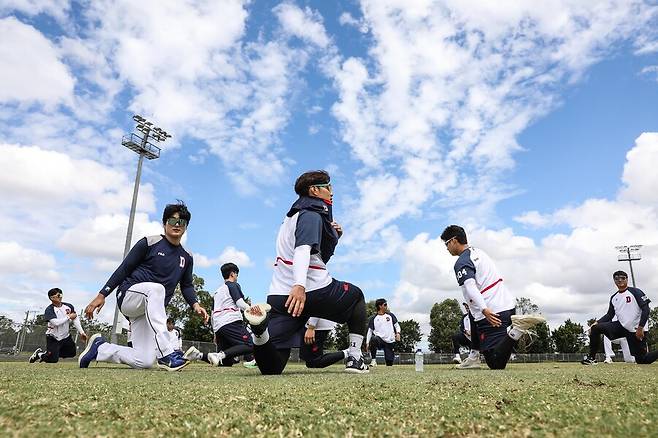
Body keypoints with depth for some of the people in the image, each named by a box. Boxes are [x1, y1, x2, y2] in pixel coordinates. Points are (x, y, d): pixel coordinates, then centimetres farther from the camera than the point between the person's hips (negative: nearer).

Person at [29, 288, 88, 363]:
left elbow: (75, 319, -5)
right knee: (53, 360, -6)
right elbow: (56, 322, -29)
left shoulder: (69, 306, -3)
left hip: (66, 336, 5)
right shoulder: (49, 310, -17)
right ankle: (39, 354, 24)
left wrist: (81, 332, -11)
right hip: (53, 338, -5)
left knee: (72, 353, 14)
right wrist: (69, 317, -19)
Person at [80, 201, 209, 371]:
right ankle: (166, 354, -42)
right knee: (156, 287, -39)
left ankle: (100, 347, 16)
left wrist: (195, 305, -3)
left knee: (146, 362, -9)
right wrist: (102, 295, -8)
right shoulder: (149, 243, -4)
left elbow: (187, 286, 15)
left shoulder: (186, 257, 10)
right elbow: (123, 269, -3)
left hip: (151, 311, 5)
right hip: (128, 296, -5)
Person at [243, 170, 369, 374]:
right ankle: (355, 356, 15)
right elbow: (303, 250, -23)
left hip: (279, 295, 7)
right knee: (356, 295, 25)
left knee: (271, 367, 0)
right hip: (314, 291, -7)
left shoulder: (294, 215, 24)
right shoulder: (311, 215, -4)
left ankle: (261, 327, -31)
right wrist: (299, 285, -36)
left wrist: (334, 235, 19)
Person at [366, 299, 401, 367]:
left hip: (390, 342, 2)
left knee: (389, 363, -3)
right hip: (379, 340, -2)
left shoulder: (390, 315, 12)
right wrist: (367, 343, -4)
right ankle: (373, 360, -21)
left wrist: (398, 333, -5)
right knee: (373, 339, -38)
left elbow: (396, 325, 15)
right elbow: (369, 331, 6)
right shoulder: (373, 318, 5)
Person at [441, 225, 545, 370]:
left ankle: (517, 328, -25)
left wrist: (484, 310, -37)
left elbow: (470, 286, -26)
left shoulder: (461, 263, -11)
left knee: (496, 364, -9)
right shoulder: (478, 251, 17)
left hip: (491, 313, -9)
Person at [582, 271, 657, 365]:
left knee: (642, 360, -6)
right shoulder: (613, 298, 10)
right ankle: (591, 357, -6)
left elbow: (646, 309, -13)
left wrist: (640, 327, -21)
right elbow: (610, 315, 9)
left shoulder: (635, 292, -7)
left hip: (636, 330, -5)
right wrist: (597, 323, -7)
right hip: (621, 326, 5)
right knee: (595, 328, -13)